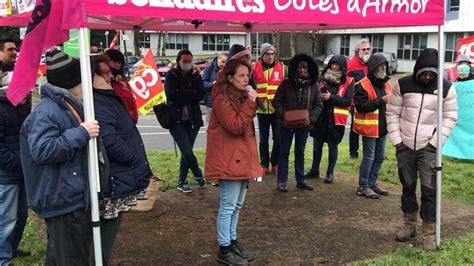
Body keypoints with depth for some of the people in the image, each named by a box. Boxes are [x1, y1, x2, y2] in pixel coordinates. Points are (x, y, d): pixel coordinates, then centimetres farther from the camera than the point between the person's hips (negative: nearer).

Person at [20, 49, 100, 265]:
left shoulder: (68, 107, 16)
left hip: (75, 198, 11)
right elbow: (42, 151, -29)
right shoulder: (46, 112, -18)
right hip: (63, 202, -11)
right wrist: (81, 133, -26)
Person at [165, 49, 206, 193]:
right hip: (176, 120, -3)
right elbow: (171, 94, -15)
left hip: (193, 119, 3)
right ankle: (198, 175, 15)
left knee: (186, 152, 8)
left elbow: (201, 94, -7)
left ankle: (182, 182, 21)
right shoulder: (171, 75, -1)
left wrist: (182, 94, -14)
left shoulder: (195, 75, 6)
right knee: (187, 152, -11)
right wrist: (191, 94, -11)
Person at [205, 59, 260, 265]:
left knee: (236, 205, 16)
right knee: (228, 206, -2)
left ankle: (232, 242, 28)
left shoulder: (240, 96, 15)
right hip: (228, 160, -10)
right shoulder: (222, 99, -14)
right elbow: (236, 127, -23)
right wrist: (250, 103, -20)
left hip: (242, 158, 10)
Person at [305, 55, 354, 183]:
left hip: (336, 119, -3)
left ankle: (330, 173, 17)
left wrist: (330, 97, -20)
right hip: (320, 117, 3)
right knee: (317, 144, 11)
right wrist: (319, 94, -12)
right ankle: (314, 170, 26)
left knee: (333, 146, 6)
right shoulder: (323, 78, 6)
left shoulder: (348, 82, -4)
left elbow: (347, 101, -12)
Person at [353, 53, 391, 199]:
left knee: (380, 157, 15)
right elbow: (360, 106, -23)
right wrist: (381, 101, -27)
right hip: (369, 127, -8)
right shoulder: (363, 84, -14)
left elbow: (389, 101, 25)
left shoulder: (386, 83, 12)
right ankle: (363, 187, 11)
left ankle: (372, 182, 30)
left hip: (382, 126, 8)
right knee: (369, 157, -1)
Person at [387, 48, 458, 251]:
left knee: (430, 190, -3)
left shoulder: (446, 88, -4)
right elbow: (392, 113, 1)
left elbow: (450, 118, 0)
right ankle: (409, 225, 28)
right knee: (407, 187, 12)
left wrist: (435, 143, -8)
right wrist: (397, 141, -4)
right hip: (405, 146, 2)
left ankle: (429, 233, 9)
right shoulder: (403, 85, -2)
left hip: (429, 148, -1)